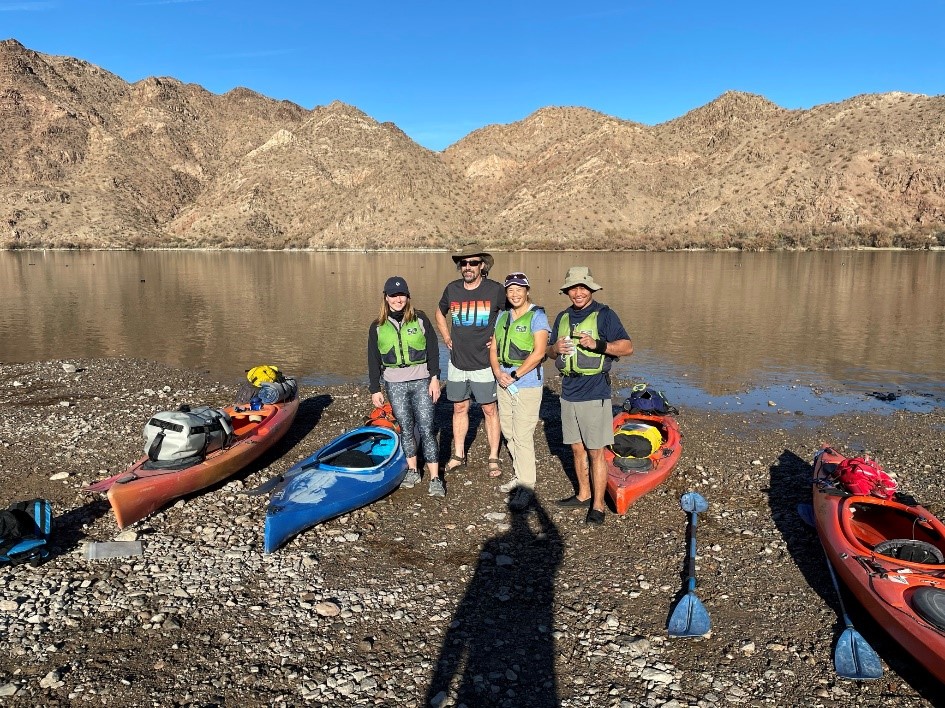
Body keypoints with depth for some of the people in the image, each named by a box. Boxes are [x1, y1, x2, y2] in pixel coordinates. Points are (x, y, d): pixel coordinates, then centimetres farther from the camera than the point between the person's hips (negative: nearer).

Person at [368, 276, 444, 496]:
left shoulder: (420, 319, 0)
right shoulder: (377, 327, 3)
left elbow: (433, 351, 1)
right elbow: (373, 360, 7)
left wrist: (435, 378, -5)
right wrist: (375, 390, 5)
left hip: (421, 382, -2)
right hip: (395, 385, 2)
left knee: (426, 429, -5)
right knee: (406, 429, 9)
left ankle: (435, 478, -1)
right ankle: (413, 471, 26)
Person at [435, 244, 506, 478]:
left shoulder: (495, 290, -9)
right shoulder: (452, 289, 2)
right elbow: (440, 313, 21)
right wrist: (447, 338, 11)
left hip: (484, 364, -3)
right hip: (457, 363, 3)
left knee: (490, 410, 6)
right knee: (459, 408, 14)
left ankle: (494, 458, 17)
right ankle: (458, 455, 26)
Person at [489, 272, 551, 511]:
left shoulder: (537, 316, -8)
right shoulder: (502, 317, 13)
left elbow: (538, 353, -16)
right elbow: (493, 349, 13)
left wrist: (514, 375, -15)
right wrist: (498, 372, -5)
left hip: (527, 385, -7)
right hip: (504, 384, 7)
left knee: (523, 436, -7)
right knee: (509, 433, 14)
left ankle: (526, 487, 3)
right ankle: (519, 476, 29)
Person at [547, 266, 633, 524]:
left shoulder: (604, 315, -5)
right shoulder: (563, 317, 13)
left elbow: (627, 347, -10)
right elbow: (550, 352, 19)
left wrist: (598, 344, -24)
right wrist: (556, 348, -5)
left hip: (595, 394, -6)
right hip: (569, 393, 6)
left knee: (595, 453, -1)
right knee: (577, 449, 15)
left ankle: (598, 505, 8)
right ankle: (583, 494, 30)